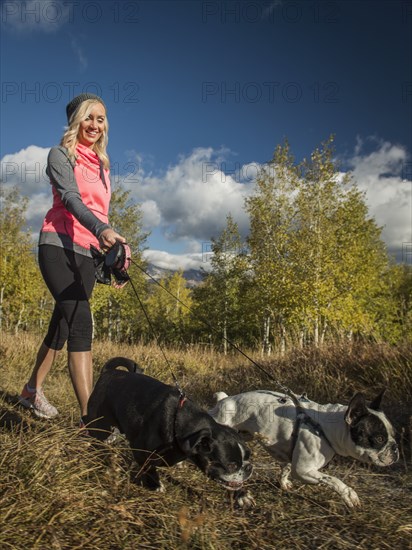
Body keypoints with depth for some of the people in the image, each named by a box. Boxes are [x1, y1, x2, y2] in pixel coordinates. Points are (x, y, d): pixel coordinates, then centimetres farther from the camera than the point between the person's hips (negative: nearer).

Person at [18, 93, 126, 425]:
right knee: (81, 322, -19)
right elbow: (70, 198, -19)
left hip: (87, 253, 7)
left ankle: (32, 391, 28)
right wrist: (101, 229, -38)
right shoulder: (61, 155, 0)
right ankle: (89, 416, -20)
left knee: (64, 323, 9)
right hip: (59, 246, -6)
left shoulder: (102, 165, 20)